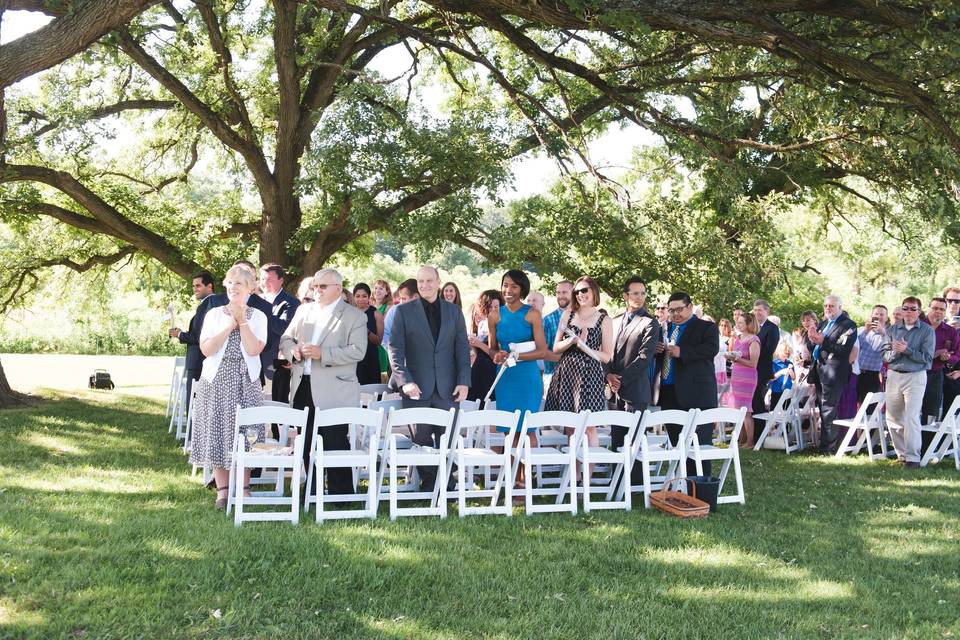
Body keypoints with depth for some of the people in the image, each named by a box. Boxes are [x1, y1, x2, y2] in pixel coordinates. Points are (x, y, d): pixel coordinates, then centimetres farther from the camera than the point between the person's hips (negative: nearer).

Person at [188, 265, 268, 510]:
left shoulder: (258, 317, 4)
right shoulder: (214, 314, 6)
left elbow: (253, 350, -11)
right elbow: (206, 349, -6)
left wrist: (242, 321, -10)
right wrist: (230, 326, -9)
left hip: (245, 382, -1)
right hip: (217, 380, 1)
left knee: (244, 432, 0)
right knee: (217, 432, 2)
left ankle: (243, 488, 11)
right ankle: (223, 489, 11)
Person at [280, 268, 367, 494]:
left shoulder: (355, 316, -2)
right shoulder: (303, 310, 16)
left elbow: (357, 351, -12)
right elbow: (286, 338, 18)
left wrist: (322, 353, -20)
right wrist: (293, 350, -6)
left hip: (333, 391, -6)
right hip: (303, 388, 6)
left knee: (335, 445, -4)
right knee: (307, 444, 11)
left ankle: (341, 493, 5)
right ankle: (313, 492, 22)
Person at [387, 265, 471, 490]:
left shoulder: (454, 311, 11)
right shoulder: (403, 311, 4)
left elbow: (463, 348, 9)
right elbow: (395, 348, -1)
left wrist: (464, 381, -1)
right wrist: (404, 381, -13)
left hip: (447, 387, 1)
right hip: (417, 387, -1)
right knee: (421, 439, 1)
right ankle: (427, 483, 12)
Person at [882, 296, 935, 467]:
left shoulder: (927, 331, -1)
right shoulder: (893, 329, 9)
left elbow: (927, 358, -9)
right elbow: (885, 355, 4)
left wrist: (906, 350, -18)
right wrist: (895, 351, -17)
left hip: (916, 377, -4)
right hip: (893, 375, 4)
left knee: (911, 417, -12)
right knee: (892, 418, 8)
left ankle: (912, 457, -10)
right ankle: (901, 453, 20)